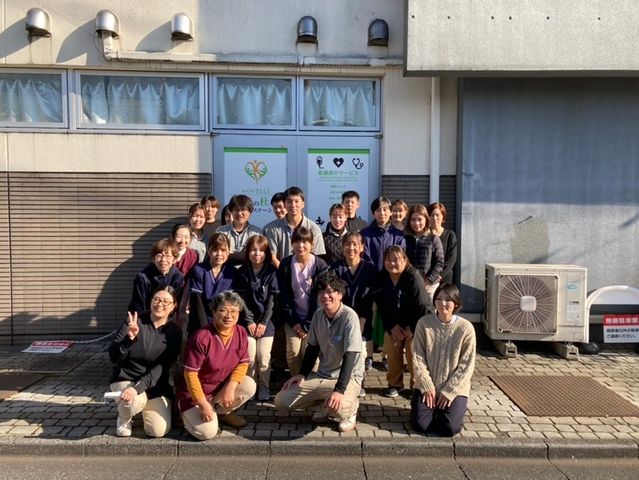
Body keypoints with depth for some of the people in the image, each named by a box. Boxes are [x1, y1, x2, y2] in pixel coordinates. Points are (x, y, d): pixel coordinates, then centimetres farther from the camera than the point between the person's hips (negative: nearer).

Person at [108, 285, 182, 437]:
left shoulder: (174, 332, -8)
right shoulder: (134, 321, -11)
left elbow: (161, 368, -15)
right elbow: (113, 357, -14)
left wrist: (138, 387, -29)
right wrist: (129, 338, -32)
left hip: (155, 384, 2)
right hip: (125, 379, -1)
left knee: (159, 431, -11)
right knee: (134, 402, -34)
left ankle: (146, 408, 23)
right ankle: (124, 418, 4)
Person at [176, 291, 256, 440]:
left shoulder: (241, 332, -10)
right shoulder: (201, 338, -28)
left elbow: (243, 363, -4)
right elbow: (190, 374, -23)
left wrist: (230, 388, -19)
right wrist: (203, 404, -22)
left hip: (221, 387, 5)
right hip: (195, 392, -5)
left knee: (249, 386, -19)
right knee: (207, 432, -20)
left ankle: (222, 412, 10)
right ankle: (188, 413, 13)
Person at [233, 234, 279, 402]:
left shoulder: (272, 272, -2)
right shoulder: (242, 272, 1)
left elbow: (272, 299, -5)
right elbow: (242, 299, -2)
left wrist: (264, 322, -9)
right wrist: (249, 321, -9)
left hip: (266, 321, 0)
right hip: (248, 321, 1)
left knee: (263, 356, -3)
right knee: (250, 356, -4)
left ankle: (264, 387, 13)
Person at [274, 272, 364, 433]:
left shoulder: (349, 317, -21)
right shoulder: (318, 315, -1)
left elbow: (351, 357, -26)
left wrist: (339, 390, -34)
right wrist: (302, 374, 4)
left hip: (348, 377, -6)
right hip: (321, 376, 6)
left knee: (337, 407, -37)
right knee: (281, 400, -5)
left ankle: (350, 408, 1)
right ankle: (325, 404, 15)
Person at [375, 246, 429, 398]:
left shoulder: (414, 277, -21)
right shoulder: (383, 277, -5)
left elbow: (421, 305, -21)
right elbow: (381, 304, -2)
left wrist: (412, 328, -16)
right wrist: (391, 326, -7)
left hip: (413, 326, -4)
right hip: (392, 325, 5)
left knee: (412, 354, -5)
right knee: (392, 353, 7)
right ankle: (394, 384, 24)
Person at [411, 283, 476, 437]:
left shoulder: (466, 328, -10)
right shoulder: (424, 323, -7)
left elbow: (466, 366, -8)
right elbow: (417, 358, -6)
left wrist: (448, 391, -12)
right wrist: (428, 387, -12)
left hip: (454, 388, -1)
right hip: (427, 385, 1)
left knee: (449, 428, -18)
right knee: (420, 424, -14)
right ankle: (434, 409, 20)